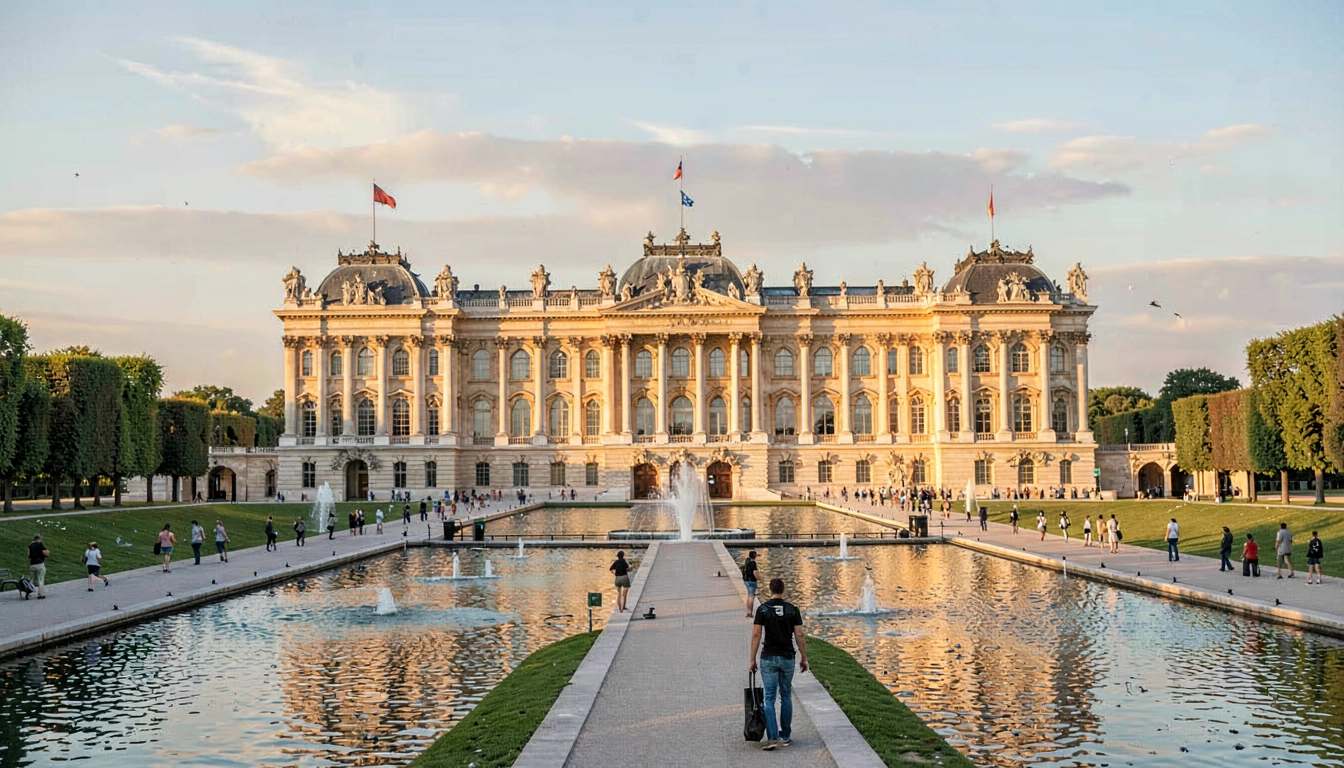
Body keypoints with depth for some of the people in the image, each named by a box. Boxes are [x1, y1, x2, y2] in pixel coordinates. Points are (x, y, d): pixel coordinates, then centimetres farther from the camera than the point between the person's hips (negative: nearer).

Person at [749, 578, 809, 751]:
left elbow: (756, 635, -8)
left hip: (768, 658, -2)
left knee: (769, 698, 0)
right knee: (786, 696, 15)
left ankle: (772, 737, -10)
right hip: (787, 658, 2)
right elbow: (799, 636, -3)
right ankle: (785, 736, 19)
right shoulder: (793, 609, -2)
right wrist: (804, 658, 6)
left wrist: (752, 660, -2)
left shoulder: (762, 609, -5)